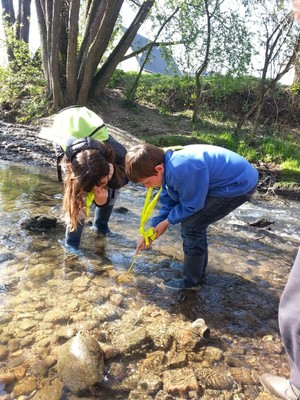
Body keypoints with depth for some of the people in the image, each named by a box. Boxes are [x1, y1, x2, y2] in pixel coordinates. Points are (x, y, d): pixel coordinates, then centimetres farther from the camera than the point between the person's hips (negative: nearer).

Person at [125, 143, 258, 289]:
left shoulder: (181, 171, -32)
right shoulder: (168, 166, -1)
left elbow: (191, 205, -18)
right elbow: (168, 203, 8)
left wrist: (166, 222, -4)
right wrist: (151, 231, 6)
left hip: (240, 184, -9)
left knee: (190, 226, -8)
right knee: (195, 221, 17)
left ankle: (191, 282, 7)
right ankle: (198, 269, 35)